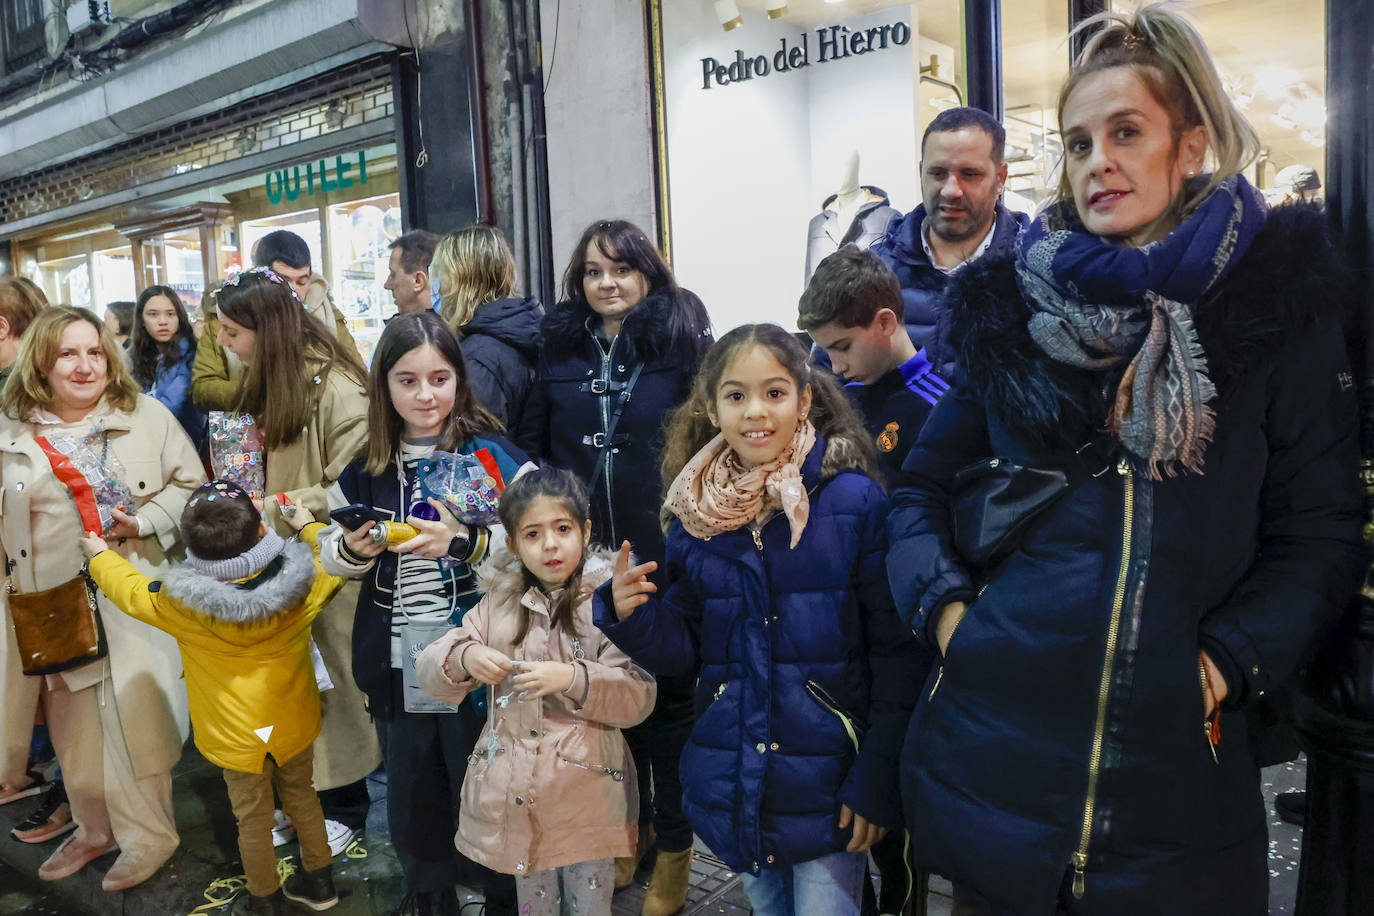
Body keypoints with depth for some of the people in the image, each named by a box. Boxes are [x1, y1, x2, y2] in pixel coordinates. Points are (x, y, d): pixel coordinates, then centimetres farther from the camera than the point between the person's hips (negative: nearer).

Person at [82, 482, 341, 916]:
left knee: (253, 818, 17)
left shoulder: (184, 604, -24)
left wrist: (100, 555, 15)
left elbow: (133, 592, -3)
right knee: (302, 796, 23)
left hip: (240, 735, -2)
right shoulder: (301, 582, -23)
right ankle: (319, 880, 41)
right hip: (295, 722, 2)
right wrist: (309, 528, 17)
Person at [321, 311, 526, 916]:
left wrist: (465, 541, -29)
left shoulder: (492, 455, -8)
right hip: (397, 662, 4)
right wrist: (352, 549, -8)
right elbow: (332, 559, 13)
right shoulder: (369, 468, 6)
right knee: (410, 792, 19)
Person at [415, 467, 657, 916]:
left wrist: (574, 679, -30)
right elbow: (429, 668, 0)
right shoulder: (500, 601, 2)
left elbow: (639, 698, -14)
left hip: (588, 797, -3)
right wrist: (465, 657, -21)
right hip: (517, 794, 3)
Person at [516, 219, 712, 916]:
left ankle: (674, 844, 29)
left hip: (664, 556, -3)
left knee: (668, 694, 9)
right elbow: (532, 445, 11)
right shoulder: (560, 347, 6)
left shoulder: (682, 341, -4)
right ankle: (631, 824, 37)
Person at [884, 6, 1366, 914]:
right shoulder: (1013, 309, 3)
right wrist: (943, 604, -5)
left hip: (1180, 753, 0)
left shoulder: (1278, 305, 0)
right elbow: (924, 486, 9)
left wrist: (1231, 661, -9)